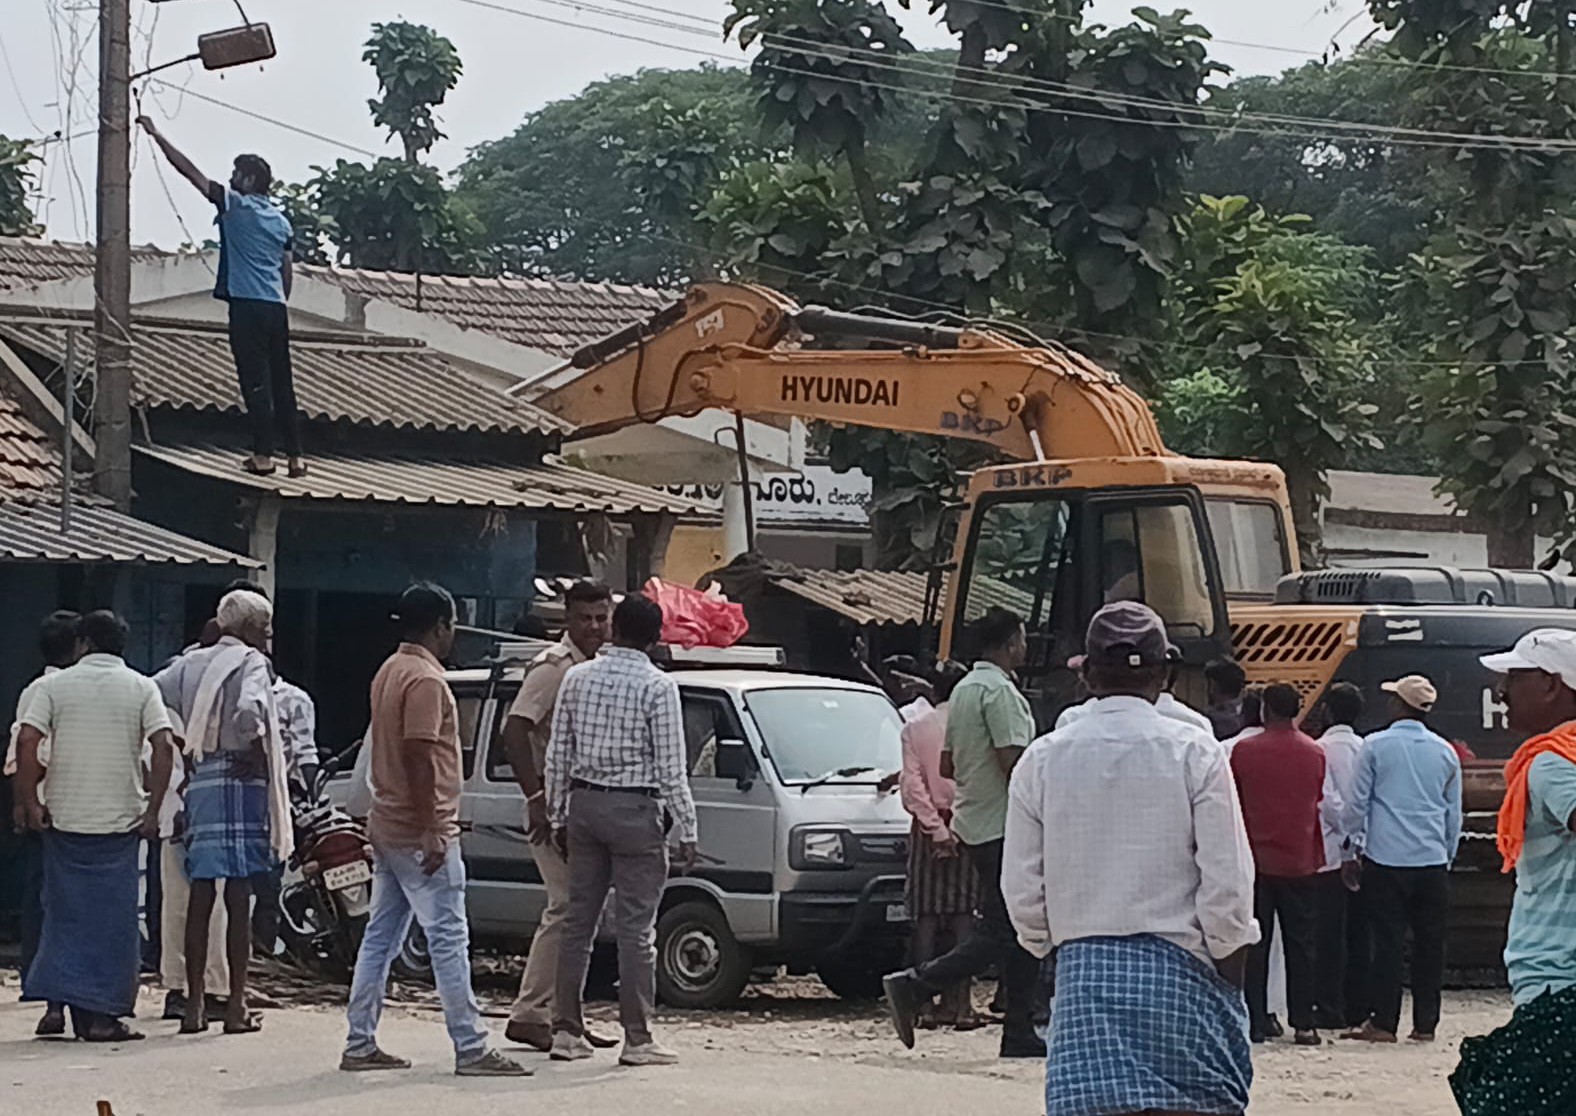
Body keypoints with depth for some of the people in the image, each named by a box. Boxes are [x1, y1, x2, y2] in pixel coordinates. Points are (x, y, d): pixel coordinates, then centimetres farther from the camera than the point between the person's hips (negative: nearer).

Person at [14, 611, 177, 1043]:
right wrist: (152, 809, -5)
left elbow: (26, 741, -8)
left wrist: (30, 803, -2)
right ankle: (103, 1014, 1)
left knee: (67, 910, 9)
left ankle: (64, 1002, 4)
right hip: (120, 820, -1)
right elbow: (165, 747, -9)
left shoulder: (56, 685, 3)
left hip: (65, 817, 1)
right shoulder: (141, 687, 2)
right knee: (114, 917, 4)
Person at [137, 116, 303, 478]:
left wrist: (156, 135, 1)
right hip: (276, 307, 6)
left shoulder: (235, 205, -2)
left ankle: (263, 455, -8)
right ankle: (295, 457, 7)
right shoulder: (281, 221, 16)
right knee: (281, 383, 8)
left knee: (256, 380, -6)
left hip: (247, 304, -6)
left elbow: (190, 171, -2)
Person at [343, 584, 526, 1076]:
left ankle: (360, 1045, 12)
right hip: (420, 832, -10)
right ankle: (471, 1049, -5)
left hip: (387, 829, 10)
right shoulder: (424, 680, -16)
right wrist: (432, 830, -23)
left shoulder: (389, 672, 14)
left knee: (380, 938, 11)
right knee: (449, 939, -7)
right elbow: (418, 756, -22)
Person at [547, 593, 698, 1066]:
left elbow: (558, 755, 8)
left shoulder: (577, 677, 5)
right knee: (635, 928, -3)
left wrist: (558, 817, 15)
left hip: (584, 803, 5)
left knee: (578, 920, 10)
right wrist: (687, 831, -5)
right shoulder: (657, 686, -10)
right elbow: (671, 767, -11)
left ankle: (566, 1030, 11)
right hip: (635, 812, -5)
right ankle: (637, 1039, -3)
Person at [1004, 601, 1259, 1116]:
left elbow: (1022, 890, 6)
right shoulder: (1195, 753, -5)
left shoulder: (1042, 759, 2)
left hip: (1083, 974, 2)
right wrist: (1229, 972, 6)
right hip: (1179, 973, -2)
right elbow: (1226, 884, -6)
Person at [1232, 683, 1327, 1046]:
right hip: (1300, 862, 1)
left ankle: (1255, 1022, 2)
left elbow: (1232, 804, 2)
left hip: (1255, 860, -1)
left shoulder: (1244, 752, -6)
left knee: (1255, 944, 4)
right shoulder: (1314, 753, 0)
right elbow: (1320, 802, 8)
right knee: (1300, 943, 6)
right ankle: (1303, 1024, 4)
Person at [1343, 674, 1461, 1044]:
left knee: (1387, 941, -2)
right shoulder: (1445, 752, 8)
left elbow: (1358, 804, 0)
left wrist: (1352, 851, 9)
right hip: (1433, 861, 3)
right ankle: (1425, 1023, 7)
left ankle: (1383, 1023, -3)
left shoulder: (1376, 747, -2)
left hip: (1385, 859, -2)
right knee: (1430, 942, 6)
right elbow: (1454, 813, 15)